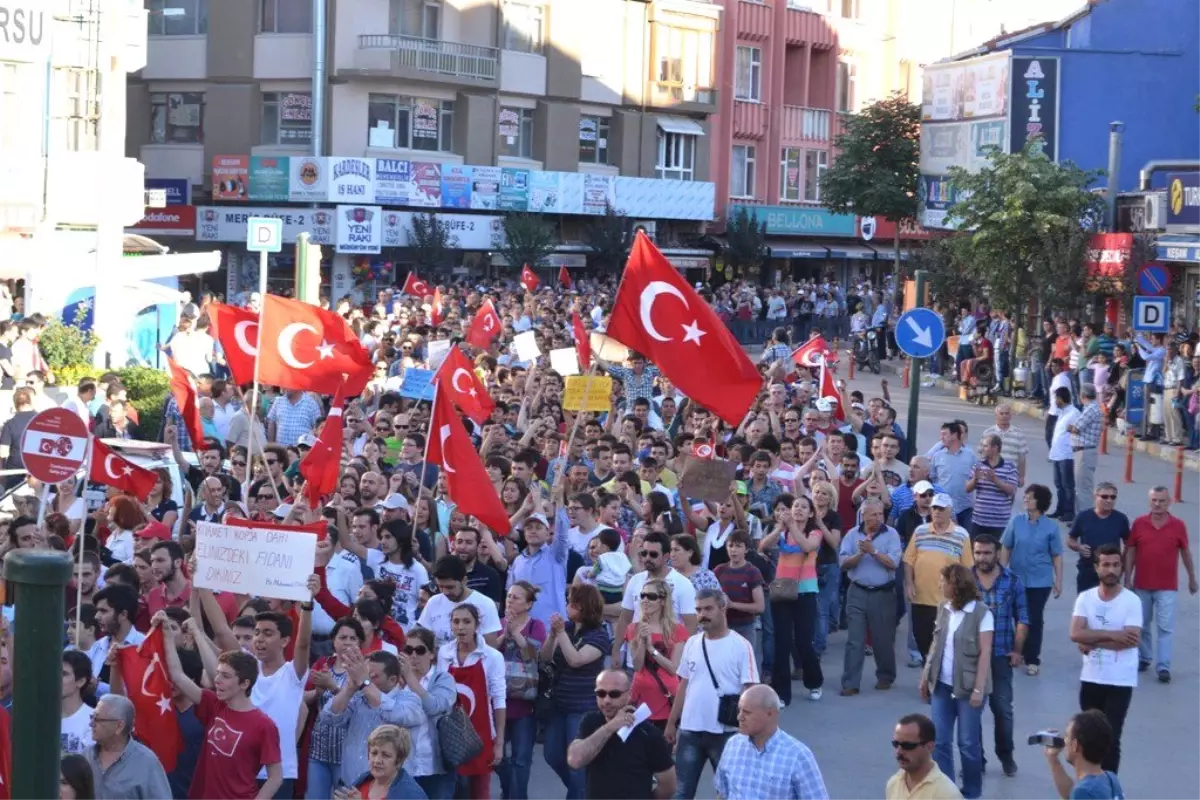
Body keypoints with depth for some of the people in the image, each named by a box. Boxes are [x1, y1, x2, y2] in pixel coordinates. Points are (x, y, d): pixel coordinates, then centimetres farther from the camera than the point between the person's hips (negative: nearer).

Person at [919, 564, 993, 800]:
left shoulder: (981, 614, -11)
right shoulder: (943, 609, 6)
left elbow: (985, 653, -12)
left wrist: (978, 689, -16)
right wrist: (926, 677, 12)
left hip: (967, 687, -5)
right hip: (942, 685, 5)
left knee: (968, 743, 4)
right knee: (939, 740, 4)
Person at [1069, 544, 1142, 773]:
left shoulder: (1132, 601, -9)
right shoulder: (1085, 598, 1)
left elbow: (1132, 639, -19)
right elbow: (1075, 634, -11)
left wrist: (1093, 641, -14)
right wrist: (1112, 635, -19)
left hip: (1120, 682, -4)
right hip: (1090, 679, 4)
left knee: (1111, 738, -6)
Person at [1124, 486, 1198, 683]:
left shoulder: (1178, 525, -4)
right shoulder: (1139, 523, -2)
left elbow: (1186, 553, 5)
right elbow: (1130, 552, 3)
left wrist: (1192, 579, 12)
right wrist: (1127, 579, -1)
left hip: (1167, 587, -2)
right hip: (1141, 585, 2)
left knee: (1165, 628, -6)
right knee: (1142, 626, 13)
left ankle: (1163, 667, -7)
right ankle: (1144, 658, 29)